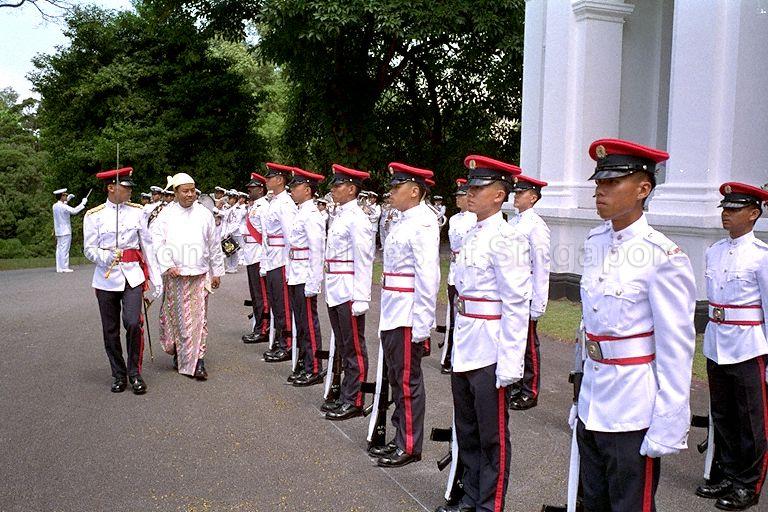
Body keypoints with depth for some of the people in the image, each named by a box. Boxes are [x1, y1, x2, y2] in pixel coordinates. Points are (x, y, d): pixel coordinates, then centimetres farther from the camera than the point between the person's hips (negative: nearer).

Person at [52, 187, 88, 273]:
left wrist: (67, 200, 28)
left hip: (58, 231, 8)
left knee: (59, 249, 9)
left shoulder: (55, 206, 8)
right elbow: (74, 211, -23)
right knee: (65, 249, -5)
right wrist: (83, 203, -15)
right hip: (65, 231, -8)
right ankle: (65, 267, -3)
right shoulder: (64, 207, -17)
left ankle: (59, 268, 11)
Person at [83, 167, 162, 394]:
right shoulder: (94, 215, 0)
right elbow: (89, 249, 1)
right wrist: (104, 257, -22)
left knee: (133, 323, -14)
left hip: (132, 275, 0)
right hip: (107, 277, 0)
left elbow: (147, 245, 6)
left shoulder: (136, 212, 4)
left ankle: (134, 373, 3)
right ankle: (118, 374, 22)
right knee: (111, 330, 7)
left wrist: (156, 277, 3)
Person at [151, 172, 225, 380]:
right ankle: (177, 353, 29)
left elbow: (214, 244, 10)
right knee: (174, 316, 8)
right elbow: (157, 241, -1)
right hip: (174, 275, 0)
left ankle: (197, 361, 2)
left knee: (199, 317, -2)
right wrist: (167, 266, -12)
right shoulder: (166, 213, 2)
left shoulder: (204, 213, 6)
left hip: (199, 275, 0)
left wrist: (217, 271, 12)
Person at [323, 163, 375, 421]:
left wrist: (360, 298, -20)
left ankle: (354, 402, 9)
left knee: (354, 348, 1)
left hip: (349, 293, -9)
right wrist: (330, 288, 17)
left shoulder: (357, 218, -13)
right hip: (335, 291, 9)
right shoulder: (338, 215, 14)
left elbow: (364, 261, -17)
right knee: (343, 347, 16)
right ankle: (345, 396, 26)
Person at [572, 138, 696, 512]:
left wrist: (668, 429, -14)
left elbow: (676, 352, -15)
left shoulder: (663, 257, -17)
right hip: (592, 407, 7)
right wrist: (584, 395, 16)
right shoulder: (595, 242, 4)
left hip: (633, 415, -6)